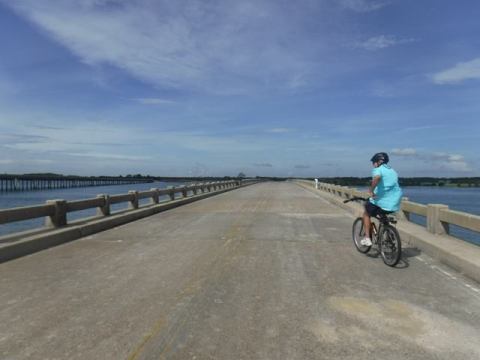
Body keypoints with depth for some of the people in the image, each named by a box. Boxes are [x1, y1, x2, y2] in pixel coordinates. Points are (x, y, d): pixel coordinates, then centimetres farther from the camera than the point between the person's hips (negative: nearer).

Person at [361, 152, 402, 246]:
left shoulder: (378, 169, -4)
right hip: (395, 205, 7)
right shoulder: (393, 171, 19)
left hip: (381, 202, -7)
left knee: (366, 214, 19)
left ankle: (367, 238, 10)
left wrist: (371, 191, -20)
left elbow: (377, 177, -29)